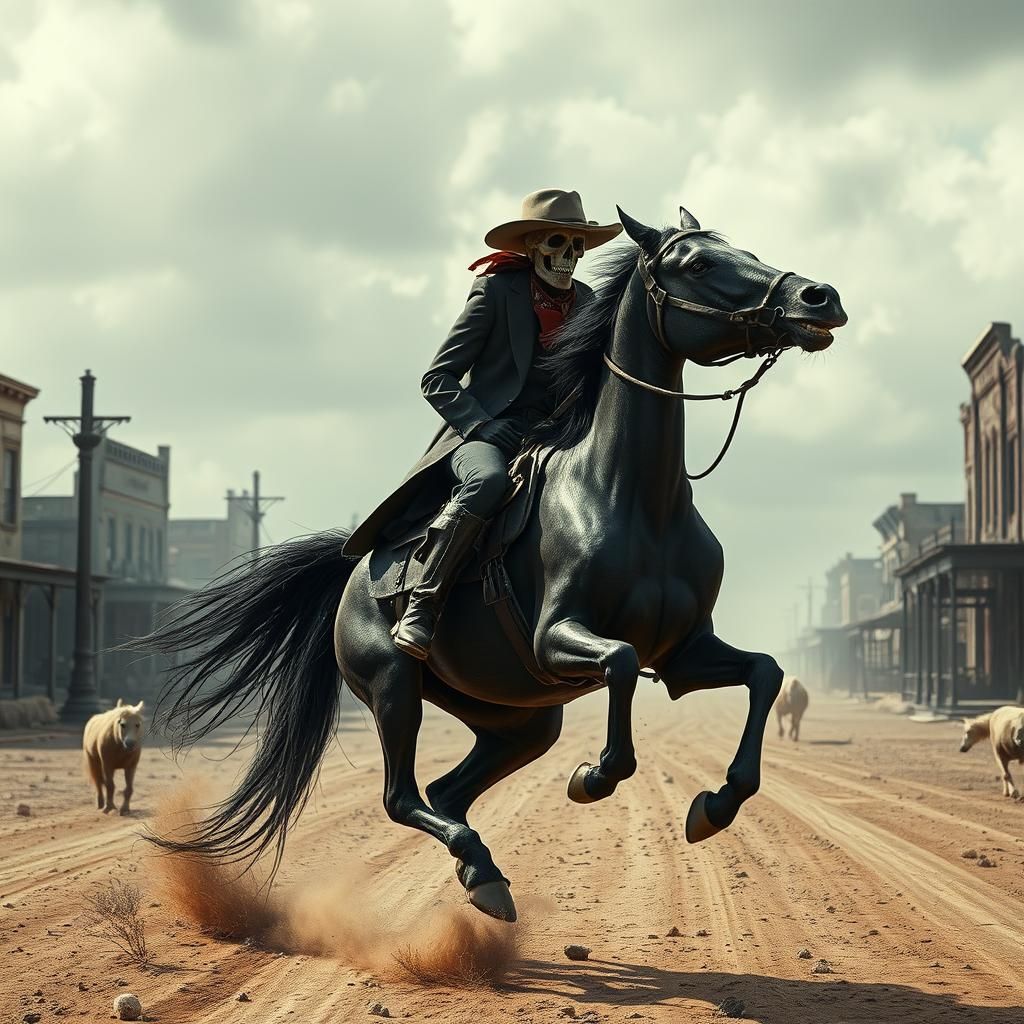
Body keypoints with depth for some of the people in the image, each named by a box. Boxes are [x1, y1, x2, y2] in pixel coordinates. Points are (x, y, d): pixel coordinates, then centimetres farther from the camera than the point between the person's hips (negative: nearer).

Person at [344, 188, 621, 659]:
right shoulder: (498, 291, -2)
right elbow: (438, 379, -4)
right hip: (483, 434, -6)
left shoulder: (586, 301, 14)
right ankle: (420, 609, -36)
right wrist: (485, 427, -17)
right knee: (487, 480, -40)